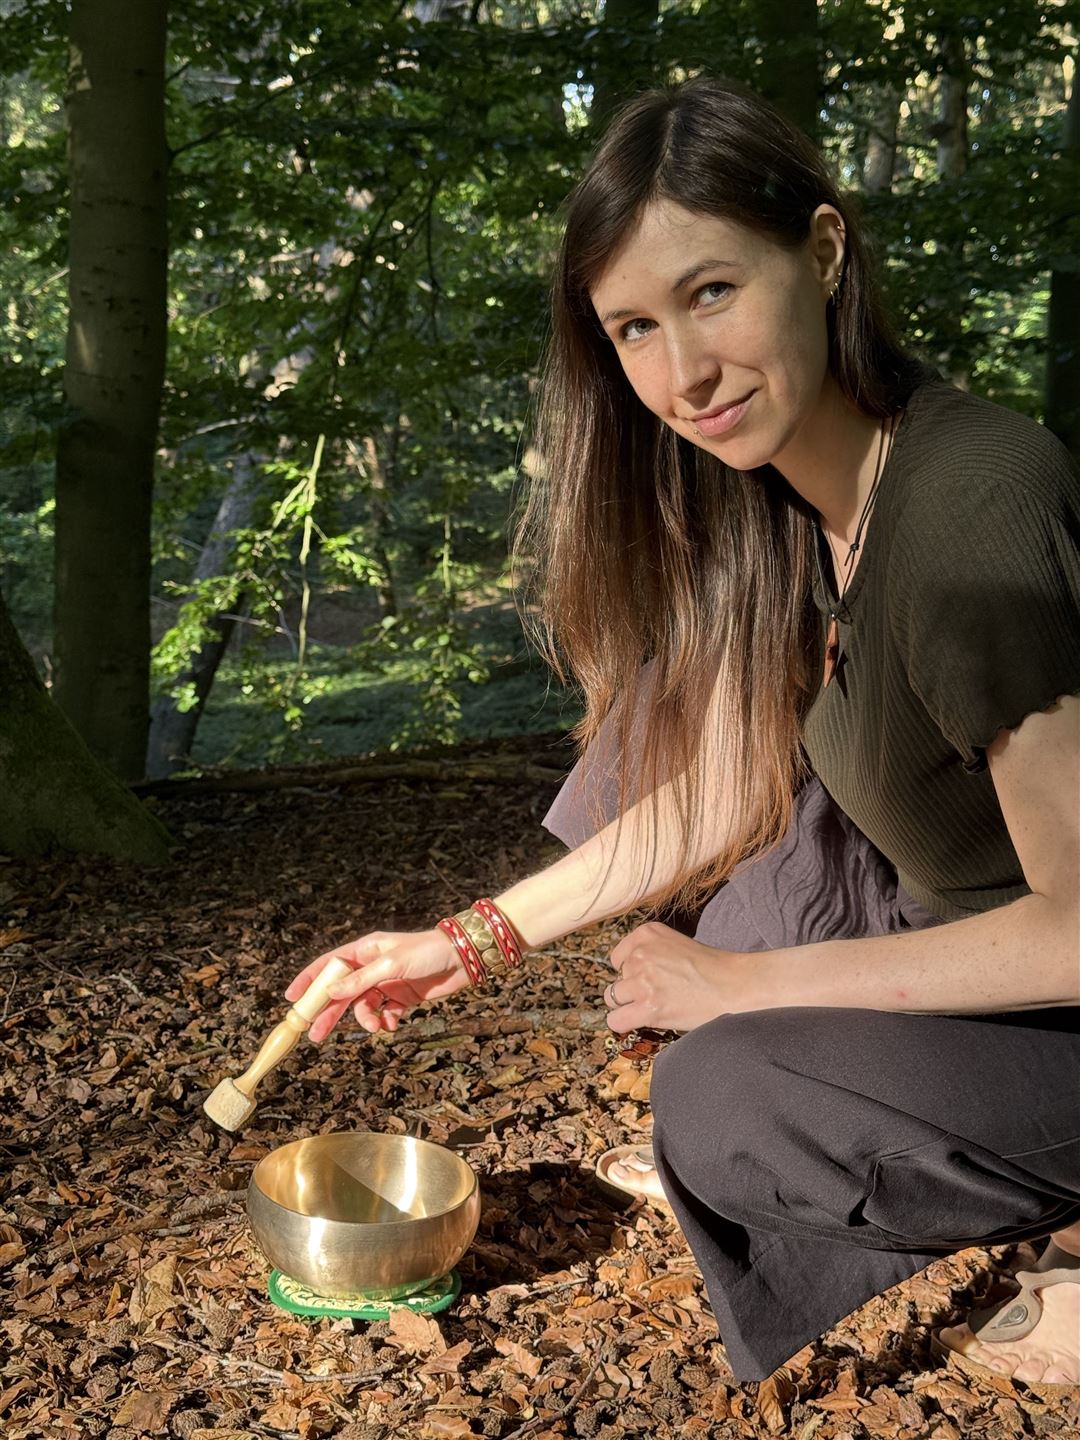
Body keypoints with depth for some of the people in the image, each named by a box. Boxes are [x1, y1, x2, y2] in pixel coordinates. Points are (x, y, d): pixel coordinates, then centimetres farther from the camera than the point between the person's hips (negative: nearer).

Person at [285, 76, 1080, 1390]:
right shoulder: (779, 503, -3)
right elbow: (731, 788, 5)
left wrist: (750, 983, -18)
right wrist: (472, 941, 3)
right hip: (971, 944, 8)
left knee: (721, 1102, -25)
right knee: (694, 714, 6)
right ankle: (737, 1166, 12)